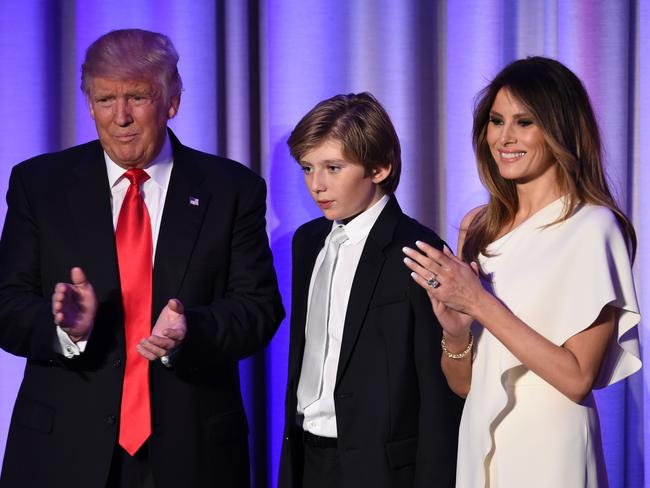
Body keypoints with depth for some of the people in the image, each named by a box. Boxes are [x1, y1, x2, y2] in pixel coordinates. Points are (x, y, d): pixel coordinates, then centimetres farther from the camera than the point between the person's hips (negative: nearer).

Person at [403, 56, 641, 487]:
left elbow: (578, 380, -17)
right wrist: (455, 330, -12)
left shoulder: (592, 228, -12)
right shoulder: (478, 226, 5)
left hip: (549, 449, -6)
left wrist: (480, 303, -18)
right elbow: (462, 384, 8)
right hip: (480, 444, 6)